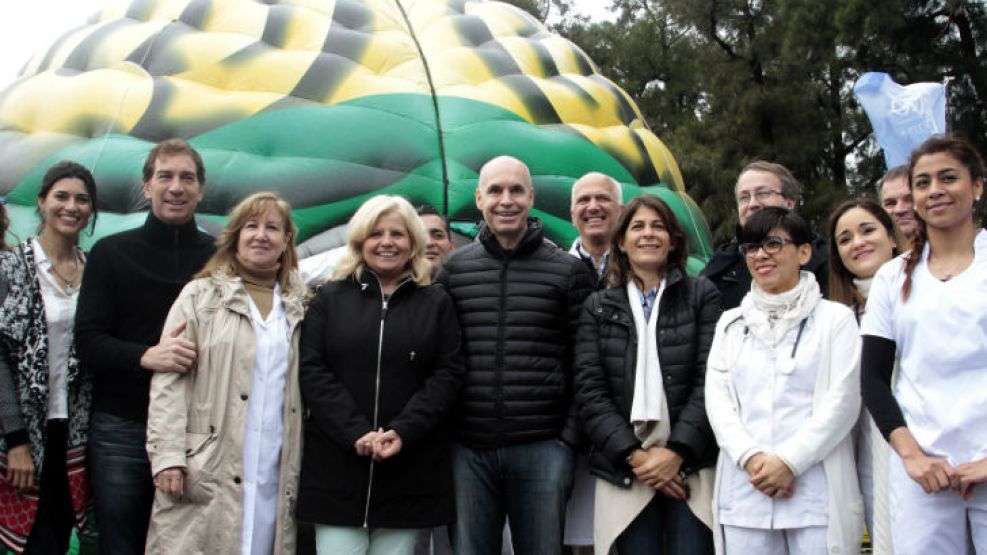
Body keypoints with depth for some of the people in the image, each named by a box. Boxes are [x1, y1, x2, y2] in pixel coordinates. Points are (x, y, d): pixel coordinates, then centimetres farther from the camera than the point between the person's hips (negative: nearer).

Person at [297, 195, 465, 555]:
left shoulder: (436, 303, 10)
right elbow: (312, 371, 1)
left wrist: (402, 432, -13)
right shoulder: (330, 298, 10)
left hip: (409, 468, 0)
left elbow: (448, 375, 2)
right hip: (337, 467, 0)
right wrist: (355, 433, -13)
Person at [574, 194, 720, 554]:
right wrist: (634, 455, -10)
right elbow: (590, 391, 2)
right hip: (625, 470, 1)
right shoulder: (598, 307, 11)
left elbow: (711, 380, -1)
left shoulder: (702, 295, 7)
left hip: (691, 464, -1)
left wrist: (677, 451, -12)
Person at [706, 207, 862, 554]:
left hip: (816, 492, -3)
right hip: (743, 492, 3)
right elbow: (716, 398, 6)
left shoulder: (835, 318, 5)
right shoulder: (730, 323, 15)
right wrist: (750, 457, -10)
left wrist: (789, 461, -13)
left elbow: (842, 401, -4)